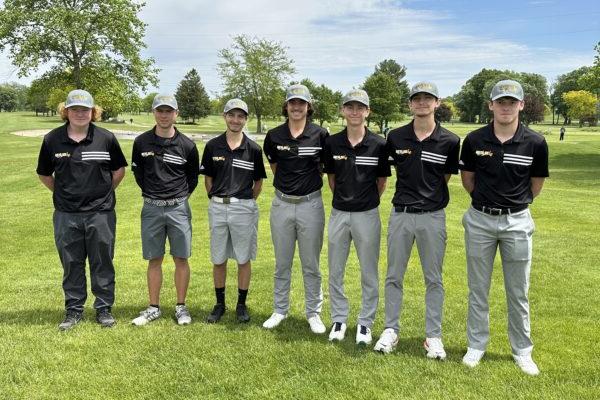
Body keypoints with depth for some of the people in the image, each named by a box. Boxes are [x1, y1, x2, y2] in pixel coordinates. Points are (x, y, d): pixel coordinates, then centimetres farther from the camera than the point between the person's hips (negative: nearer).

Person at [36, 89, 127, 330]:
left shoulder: (106, 138, -4)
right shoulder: (52, 139, 0)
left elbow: (119, 170, 9)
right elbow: (44, 174, 13)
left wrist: (105, 192, 7)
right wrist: (63, 193, 9)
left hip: (100, 213, -1)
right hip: (66, 214, 1)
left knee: (102, 263, 7)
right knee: (71, 264, 11)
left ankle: (104, 308, 21)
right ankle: (73, 310, 25)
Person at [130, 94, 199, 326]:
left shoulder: (187, 145, -3)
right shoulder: (141, 142, 0)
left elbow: (193, 176, 10)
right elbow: (137, 172, 14)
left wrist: (181, 196, 8)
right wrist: (151, 193, 12)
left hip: (178, 208, -1)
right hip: (151, 208, 1)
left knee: (181, 259, 4)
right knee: (154, 259, 8)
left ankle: (181, 307, 17)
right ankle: (153, 308, 19)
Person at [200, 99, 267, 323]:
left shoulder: (253, 149, -2)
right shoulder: (213, 146, 2)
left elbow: (259, 181, 8)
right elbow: (208, 178, 10)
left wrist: (248, 202, 3)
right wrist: (216, 199, 4)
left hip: (244, 208, -1)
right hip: (218, 207, 2)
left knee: (243, 259, 7)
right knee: (218, 259, 9)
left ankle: (241, 305, 21)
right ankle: (220, 304, 24)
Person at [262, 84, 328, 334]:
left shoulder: (320, 135, -6)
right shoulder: (274, 136, 1)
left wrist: (311, 178, 7)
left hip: (311, 204, -2)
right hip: (281, 203, 2)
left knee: (311, 265, 7)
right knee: (282, 263, 13)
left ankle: (314, 313, 21)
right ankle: (280, 310, 26)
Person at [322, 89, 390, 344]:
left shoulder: (379, 144, -7)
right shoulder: (332, 143, 0)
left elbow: (381, 182, 4)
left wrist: (364, 200, 7)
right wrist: (344, 198, 9)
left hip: (367, 215, -2)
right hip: (339, 213, 2)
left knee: (369, 273, 8)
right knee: (335, 271, 10)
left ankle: (365, 323, 23)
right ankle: (339, 319, 26)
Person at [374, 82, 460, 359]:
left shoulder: (449, 141, -5)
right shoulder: (395, 138, 0)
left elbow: (446, 177, 7)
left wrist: (429, 195, 6)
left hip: (433, 216, -1)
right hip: (400, 214, 2)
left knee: (433, 279, 8)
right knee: (394, 276, 9)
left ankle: (433, 336, 21)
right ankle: (391, 330, 23)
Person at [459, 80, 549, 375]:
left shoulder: (535, 143, -8)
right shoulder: (474, 140, -6)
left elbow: (536, 184, 7)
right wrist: (487, 200, 10)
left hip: (517, 222, 0)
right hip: (480, 220, 1)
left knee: (518, 293, 10)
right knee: (478, 289, 11)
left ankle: (522, 351, 26)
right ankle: (476, 345, 26)